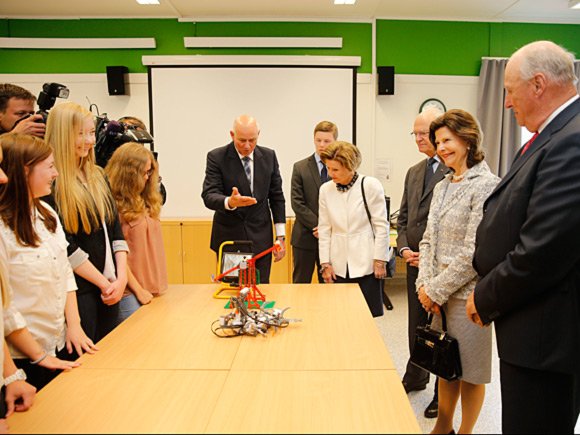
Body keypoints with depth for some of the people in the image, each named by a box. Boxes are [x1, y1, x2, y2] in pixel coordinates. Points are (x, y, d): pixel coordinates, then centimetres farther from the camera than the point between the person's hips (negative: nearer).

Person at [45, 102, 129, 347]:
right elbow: (66, 247, -16)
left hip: (110, 288, 7)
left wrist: (121, 278, -2)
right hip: (79, 291, -7)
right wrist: (105, 283, -10)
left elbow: (116, 229, 9)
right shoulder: (51, 183, -12)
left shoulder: (98, 176, 10)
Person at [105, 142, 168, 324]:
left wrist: (157, 285, 8)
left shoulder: (145, 201, 10)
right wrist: (138, 289, -9)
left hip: (152, 288, 7)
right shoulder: (113, 203, -12)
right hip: (130, 292, -7)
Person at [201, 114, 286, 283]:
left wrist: (281, 236, 4)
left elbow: (276, 196, 7)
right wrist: (230, 202, -38)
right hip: (228, 237, -2)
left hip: (260, 238, 2)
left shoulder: (269, 156, 3)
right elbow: (209, 196, -15)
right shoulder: (216, 157, -7)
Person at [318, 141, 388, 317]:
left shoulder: (370, 185, -7)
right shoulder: (325, 189, 3)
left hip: (365, 263, -3)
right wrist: (325, 263, 4)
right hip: (339, 266, 3)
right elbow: (324, 229, 6)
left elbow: (381, 225, -5)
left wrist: (380, 261, -6)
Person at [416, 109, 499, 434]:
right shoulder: (443, 186, 11)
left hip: (467, 294, -7)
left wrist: (436, 289, -13)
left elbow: (475, 253, -18)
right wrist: (424, 283, -1)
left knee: (470, 369, 10)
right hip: (439, 294, 7)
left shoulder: (486, 185, -13)